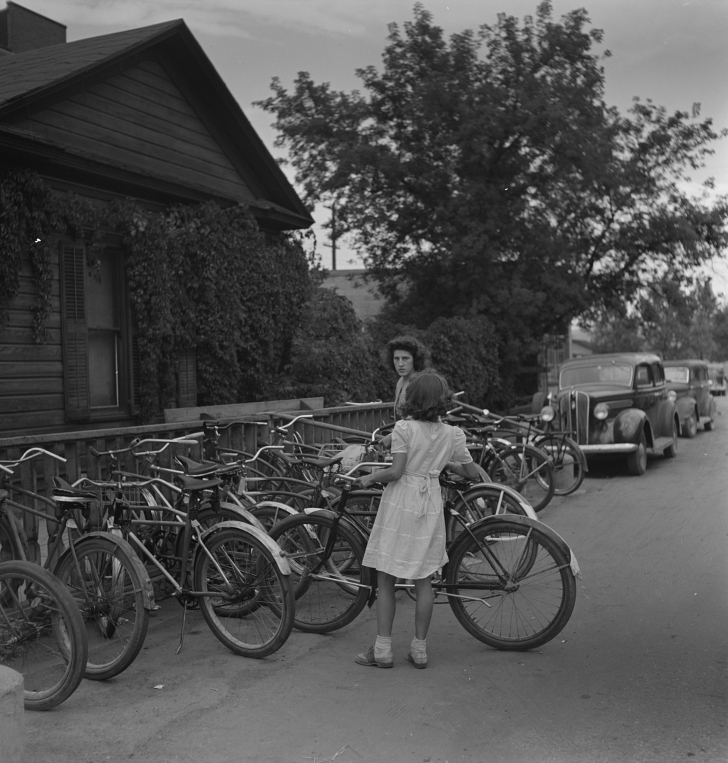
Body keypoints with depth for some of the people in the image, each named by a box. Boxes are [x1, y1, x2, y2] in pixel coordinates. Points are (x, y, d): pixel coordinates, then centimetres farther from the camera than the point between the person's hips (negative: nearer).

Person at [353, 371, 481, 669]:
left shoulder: (404, 428, -11)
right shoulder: (452, 434, 1)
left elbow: (396, 471, -15)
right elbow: (472, 474, 6)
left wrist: (370, 477, 1)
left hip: (400, 502, -3)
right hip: (430, 504, 4)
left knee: (385, 579, 6)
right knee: (423, 579, 12)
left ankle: (383, 648, 7)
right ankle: (419, 647, 17)